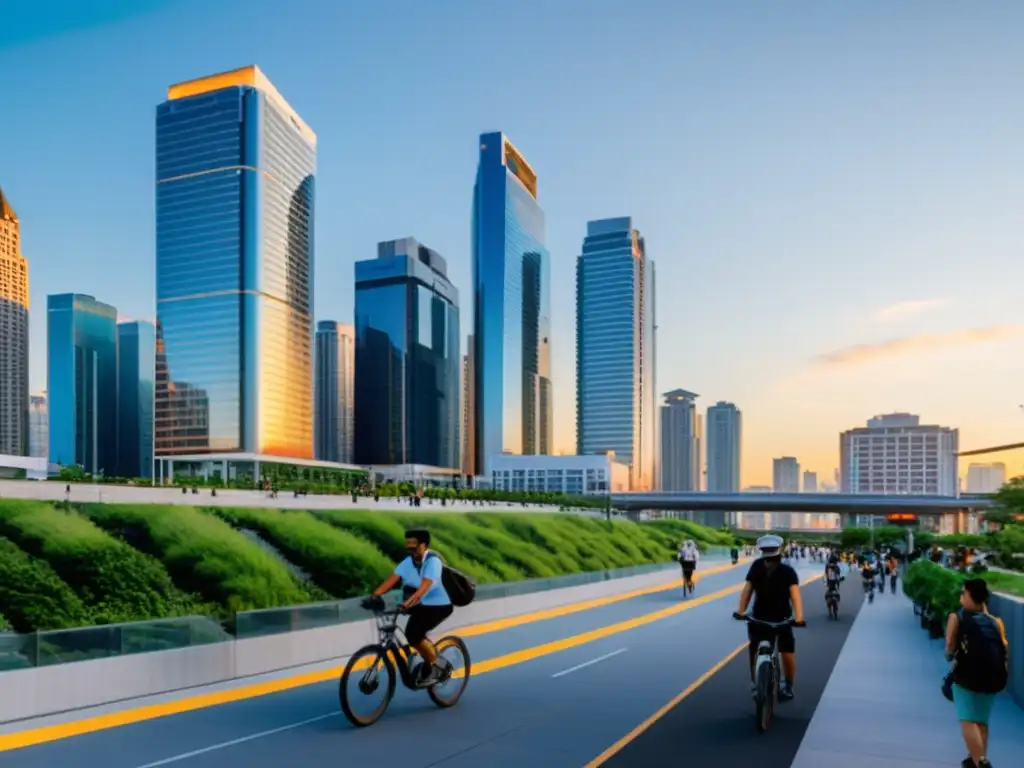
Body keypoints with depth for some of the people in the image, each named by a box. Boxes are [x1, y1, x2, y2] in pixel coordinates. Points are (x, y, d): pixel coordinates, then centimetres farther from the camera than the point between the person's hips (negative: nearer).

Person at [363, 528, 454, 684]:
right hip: (421, 605, 7)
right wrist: (374, 595, -27)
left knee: (413, 634, -21)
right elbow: (392, 579, -12)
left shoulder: (433, 561, -22)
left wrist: (408, 602, -50)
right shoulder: (408, 561, -1)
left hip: (438, 606, -7)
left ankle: (436, 665, 0)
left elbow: (424, 586, -35)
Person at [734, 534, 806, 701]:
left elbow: (795, 593, -29)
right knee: (755, 652, -1)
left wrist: (798, 616, -45)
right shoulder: (756, 567, -10)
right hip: (759, 617, 2)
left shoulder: (787, 572, -16)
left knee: (788, 653, -3)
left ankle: (788, 686, 19)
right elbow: (747, 589, -15)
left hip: (781, 619, -1)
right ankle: (755, 683, 18)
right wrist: (741, 610, -29)